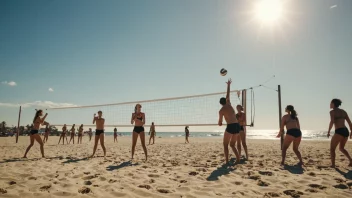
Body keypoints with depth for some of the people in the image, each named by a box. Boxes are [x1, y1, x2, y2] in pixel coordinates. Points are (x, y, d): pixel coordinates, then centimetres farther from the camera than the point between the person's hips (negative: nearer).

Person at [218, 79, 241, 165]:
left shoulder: (221, 111, 1)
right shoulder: (229, 104, 14)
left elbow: (220, 123, 2)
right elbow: (228, 95, 30)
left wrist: (219, 122, 26)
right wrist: (228, 85, 40)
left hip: (230, 127, -6)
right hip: (237, 126, 6)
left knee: (225, 144, 9)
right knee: (232, 144, 19)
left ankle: (227, 161, 1)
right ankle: (238, 158, 3)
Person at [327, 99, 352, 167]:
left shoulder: (332, 111, -4)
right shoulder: (343, 111, 16)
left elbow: (332, 122, -18)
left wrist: (328, 131, -10)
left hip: (339, 132, -7)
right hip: (346, 131, 7)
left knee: (332, 149, 4)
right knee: (341, 148, 26)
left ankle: (333, 164, -5)